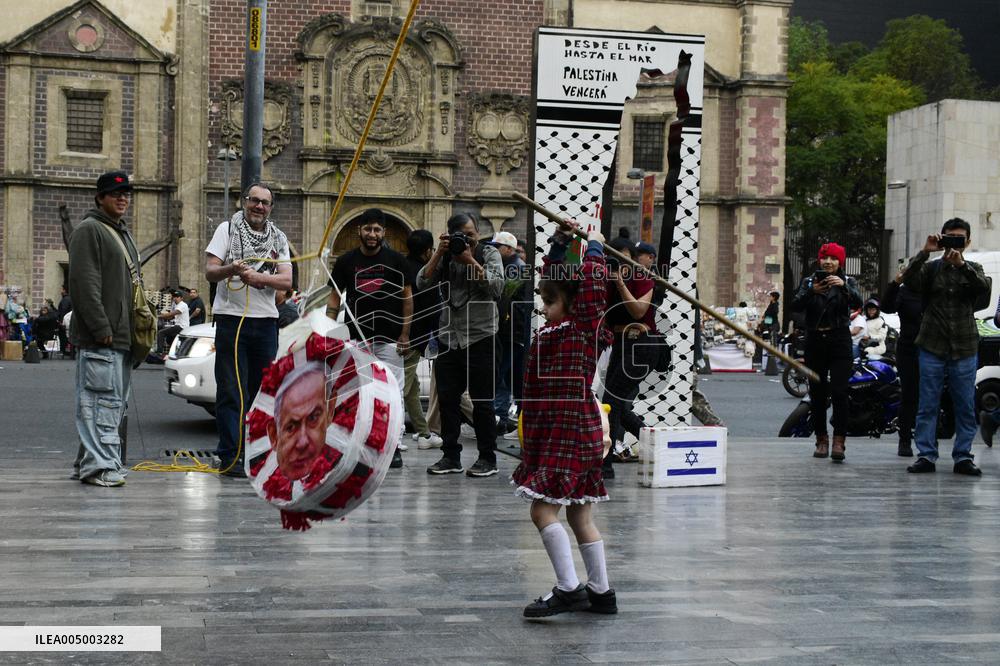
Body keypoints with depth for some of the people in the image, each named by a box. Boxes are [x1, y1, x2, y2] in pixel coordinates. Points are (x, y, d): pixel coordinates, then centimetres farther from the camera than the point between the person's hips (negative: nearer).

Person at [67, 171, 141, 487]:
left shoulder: (123, 234, 23)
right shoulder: (89, 230, -8)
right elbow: (84, 283, -17)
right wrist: (101, 328, -21)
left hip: (123, 335, 10)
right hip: (99, 339, -10)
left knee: (115, 401, 12)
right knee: (102, 399, -12)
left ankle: (88, 461, 19)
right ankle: (99, 465, -12)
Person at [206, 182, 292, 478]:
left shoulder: (278, 239, 13)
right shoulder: (227, 230, 5)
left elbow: (287, 280, 1)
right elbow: (209, 271, -4)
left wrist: (258, 278, -17)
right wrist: (230, 269, -25)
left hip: (265, 320, 4)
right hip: (231, 317, -4)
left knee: (262, 390, 9)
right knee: (231, 391, -7)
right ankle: (230, 456, -8)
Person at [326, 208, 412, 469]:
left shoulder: (396, 260, 2)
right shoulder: (346, 261, 6)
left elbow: (407, 298, 3)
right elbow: (335, 297, 9)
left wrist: (405, 334, -3)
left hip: (389, 339, -2)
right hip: (357, 338, 2)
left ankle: (393, 447, 3)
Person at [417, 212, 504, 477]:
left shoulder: (489, 254, 2)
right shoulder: (445, 258, 9)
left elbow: (496, 286, -13)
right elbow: (422, 283, -3)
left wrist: (470, 260, -16)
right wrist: (439, 253, -9)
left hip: (480, 338, -4)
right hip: (448, 337, 4)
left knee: (482, 401, 0)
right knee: (447, 399, 5)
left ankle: (487, 458, 8)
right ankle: (450, 456, 14)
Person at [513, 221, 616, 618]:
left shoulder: (583, 328, -9)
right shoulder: (555, 326, 13)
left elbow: (591, 282, -18)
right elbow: (555, 276, 24)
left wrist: (593, 246, -5)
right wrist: (559, 243, 16)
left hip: (572, 431, -9)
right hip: (554, 431, 9)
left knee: (543, 508, -13)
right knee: (579, 515, 12)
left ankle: (568, 588, -11)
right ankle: (600, 592, 19)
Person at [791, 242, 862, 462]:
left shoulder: (848, 282, 9)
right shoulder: (809, 282, 11)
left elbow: (857, 302, -10)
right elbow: (796, 306, -5)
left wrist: (843, 286, -27)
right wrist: (811, 292, -22)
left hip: (840, 342, -2)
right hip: (814, 342, 2)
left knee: (839, 392, -13)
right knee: (817, 394, 3)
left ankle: (839, 442, -15)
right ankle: (821, 440, 13)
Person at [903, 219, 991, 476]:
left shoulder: (973, 269, 11)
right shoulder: (931, 268, 8)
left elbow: (984, 289, -10)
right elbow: (909, 279, -12)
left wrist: (961, 264, -22)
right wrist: (925, 252, -19)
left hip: (964, 349, 1)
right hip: (932, 348, -1)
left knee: (966, 406, 3)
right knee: (928, 405, 1)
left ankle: (963, 457, 9)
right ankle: (926, 456, 5)